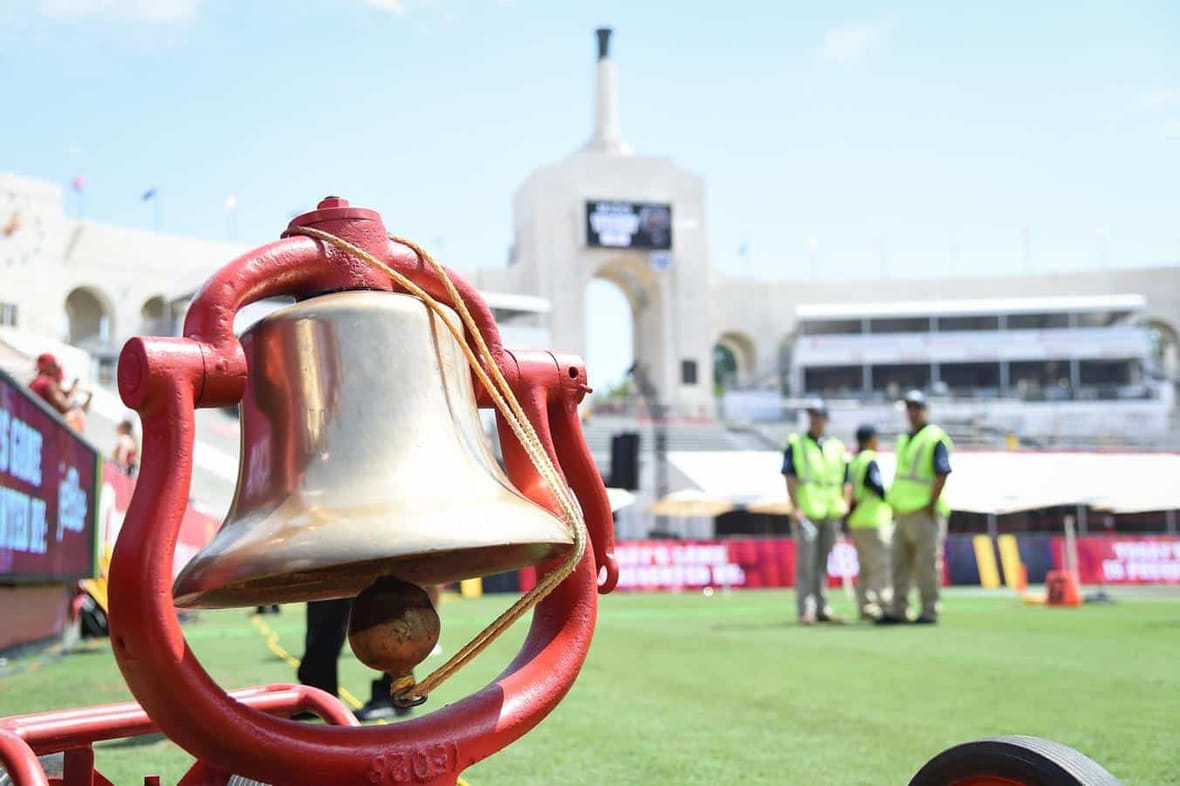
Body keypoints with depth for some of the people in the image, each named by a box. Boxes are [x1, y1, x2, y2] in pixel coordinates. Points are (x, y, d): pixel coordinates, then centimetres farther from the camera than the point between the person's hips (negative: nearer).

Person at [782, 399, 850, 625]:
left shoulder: (837, 447, 13)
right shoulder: (795, 444, 2)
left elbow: (846, 481, 13)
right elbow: (790, 477, -5)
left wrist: (844, 507, 0)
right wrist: (795, 508, -14)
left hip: (831, 514, 4)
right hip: (806, 513, -4)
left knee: (823, 563, 9)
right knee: (806, 563, -7)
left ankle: (822, 608, 15)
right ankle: (806, 610, -5)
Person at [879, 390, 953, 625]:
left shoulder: (935, 438, -7)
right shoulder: (903, 440, 18)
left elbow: (942, 474, -14)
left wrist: (931, 504, -18)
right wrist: (894, 505, 16)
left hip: (925, 512, -8)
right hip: (903, 511, 8)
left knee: (927, 563, -4)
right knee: (899, 563, 8)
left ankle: (929, 612, 2)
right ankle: (899, 610, 14)